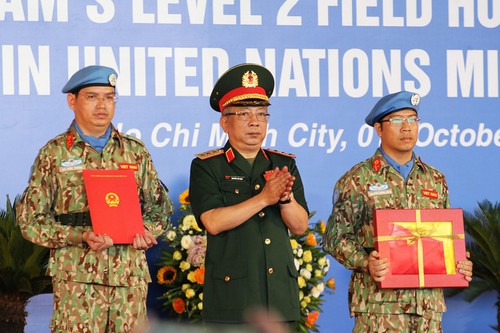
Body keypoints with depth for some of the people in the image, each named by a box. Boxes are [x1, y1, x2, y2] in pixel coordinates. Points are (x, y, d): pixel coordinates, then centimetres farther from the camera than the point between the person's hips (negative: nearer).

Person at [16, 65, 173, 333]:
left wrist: (145, 230, -4)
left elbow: (160, 205, 19)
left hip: (131, 272, 3)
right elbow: (30, 219, 2)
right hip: (76, 275, -3)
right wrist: (81, 236, -13)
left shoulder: (135, 151, 14)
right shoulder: (54, 153, 5)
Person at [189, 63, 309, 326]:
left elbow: (300, 226, 7)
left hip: (279, 292, 4)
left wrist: (285, 198, -14)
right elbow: (213, 222, -12)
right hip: (230, 294, -4)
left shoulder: (285, 164, 14)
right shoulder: (206, 167, 3)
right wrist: (264, 198, -16)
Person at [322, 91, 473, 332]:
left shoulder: (435, 180, 16)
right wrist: (365, 263, -18)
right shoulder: (357, 180, 1)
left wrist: (459, 265, 3)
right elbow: (335, 237, -2)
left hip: (428, 301, 4)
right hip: (379, 302, -4)